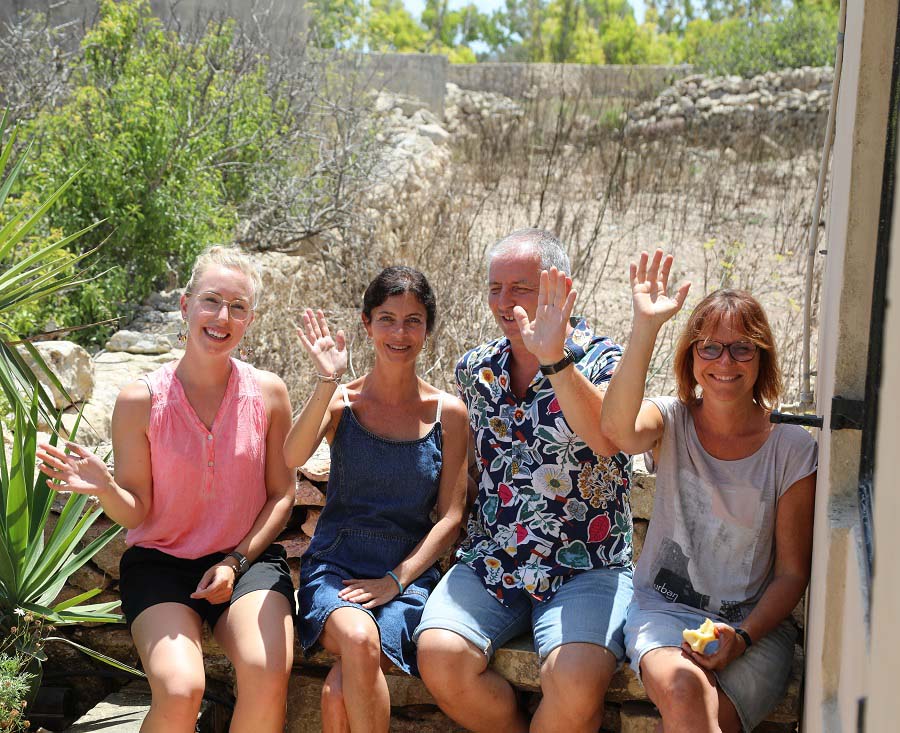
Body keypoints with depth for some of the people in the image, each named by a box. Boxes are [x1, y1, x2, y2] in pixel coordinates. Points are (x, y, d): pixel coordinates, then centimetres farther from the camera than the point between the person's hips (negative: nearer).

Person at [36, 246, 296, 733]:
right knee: (179, 691, -28)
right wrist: (104, 488, -23)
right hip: (161, 561, -1)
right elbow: (137, 511, -1)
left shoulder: (268, 392, -1)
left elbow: (282, 493, 5)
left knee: (267, 677, -28)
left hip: (249, 557, 1)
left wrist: (236, 561, -7)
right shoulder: (141, 400, -6)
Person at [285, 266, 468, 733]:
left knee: (339, 691, -27)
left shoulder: (447, 413, 5)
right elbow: (292, 458, -16)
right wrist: (327, 382, -25)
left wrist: (396, 579, -9)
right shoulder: (341, 401, 4)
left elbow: (450, 518, 3)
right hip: (336, 565, 1)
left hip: (409, 576, 0)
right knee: (357, 639, -34)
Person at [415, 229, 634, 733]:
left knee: (576, 681, -30)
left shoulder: (600, 360, -3)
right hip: (489, 563, 4)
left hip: (586, 567, -4)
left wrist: (555, 359, -35)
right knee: (439, 656, -23)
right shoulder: (475, 369, 12)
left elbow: (607, 440, -26)